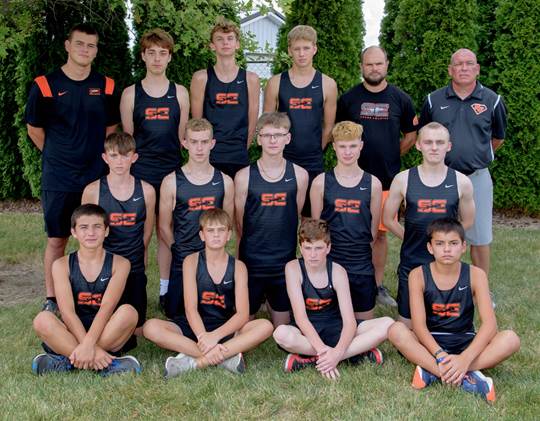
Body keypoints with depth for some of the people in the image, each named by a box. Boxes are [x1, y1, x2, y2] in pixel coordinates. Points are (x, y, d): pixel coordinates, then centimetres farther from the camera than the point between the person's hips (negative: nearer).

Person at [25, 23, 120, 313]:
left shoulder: (106, 86, 3)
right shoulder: (45, 85, -5)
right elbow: (34, 129, 6)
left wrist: (94, 156, 10)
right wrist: (58, 156, 9)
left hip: (97, 177, 2)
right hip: (57, 179, -2)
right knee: (56, 240, 5)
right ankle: (51, 300, 17)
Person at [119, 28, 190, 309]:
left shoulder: (180, 93, 7)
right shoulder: (130, 94, 4)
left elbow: (182, 137, 10)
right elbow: (127, 138, 6)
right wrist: (143, 155, 1)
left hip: (171, 171, 1)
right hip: (139, 172, -1)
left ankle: (165, 290, 17)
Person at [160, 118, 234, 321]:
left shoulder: (224, 182, 3)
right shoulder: (171, 182, -3)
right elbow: (164, 226, 3)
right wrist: (181, 251, 2)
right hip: (182, 264, -1)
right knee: (177, 317, 4)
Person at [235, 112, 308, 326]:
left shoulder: (299, 175, 0)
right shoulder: (244, 176, -4)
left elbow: (296, 217, 8)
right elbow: (239, 224, 3)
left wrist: (286, 248, 9)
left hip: (285, 262, 2)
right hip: (251, 262, -1)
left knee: (281, 330, 12)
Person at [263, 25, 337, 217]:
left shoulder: (327, 84, 1)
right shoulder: (276, 83, 1)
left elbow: (328, 126, 8)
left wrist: (314, 151, 10)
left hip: (313, 164, 1)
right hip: (281, 162, 0)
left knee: (311, 215, 8)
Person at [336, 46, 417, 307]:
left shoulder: (400, 99, 6)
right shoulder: (348, 99, 4)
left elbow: (410, 135, 15)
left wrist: (392, 157, 11)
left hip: (387, 178, 1)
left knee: (380, 233, 7)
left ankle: (378, 285, 19)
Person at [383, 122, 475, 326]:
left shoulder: (461, 182, -4)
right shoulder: (403, 180, -5)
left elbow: (467, 221, 10)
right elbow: (388, 220, 4)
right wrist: (413, 239, 5)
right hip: (411, 262, 0)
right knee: (407, 325, 8)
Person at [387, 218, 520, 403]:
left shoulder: (475, 275, -7)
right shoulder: (418, 275, -9)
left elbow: (489, 323, -16)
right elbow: (419, 325, -16)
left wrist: (465, 359, -31)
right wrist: (440, 356, -33)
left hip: (464, 342, 1)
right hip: (430, 342, -1)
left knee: (511, 339, -25)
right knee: (396, 330, -31)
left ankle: (432, 372, -28)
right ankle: (467, 377, -35)